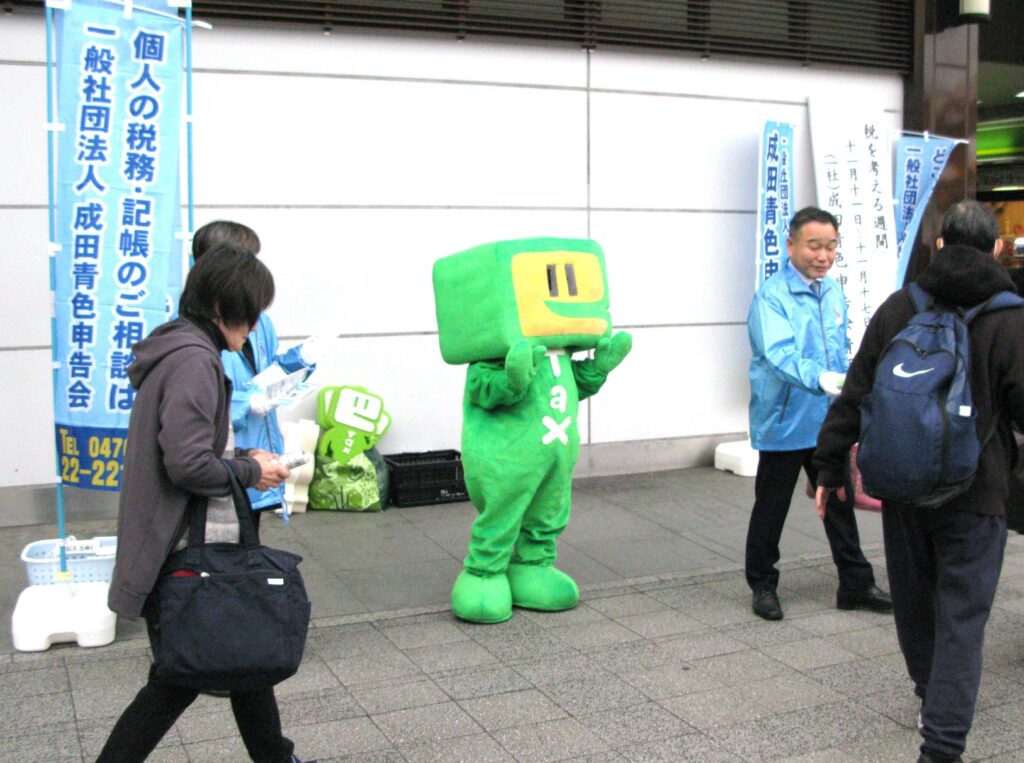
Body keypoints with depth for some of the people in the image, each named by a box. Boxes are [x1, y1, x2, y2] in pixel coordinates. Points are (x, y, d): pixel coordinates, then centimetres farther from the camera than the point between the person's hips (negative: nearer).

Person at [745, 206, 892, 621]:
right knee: (771, 508, 8)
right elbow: (780, 353, -30)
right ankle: (763, 585, 23)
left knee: (840, 503, 14)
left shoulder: (834, 293, 8)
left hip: (828, 422, 6)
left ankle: (856, 585, 26)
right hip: (785, 422, -6)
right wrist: (820, 378, -44)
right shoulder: (771, 296, -15)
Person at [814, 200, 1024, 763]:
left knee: (914, 601, 20)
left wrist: (830, 465, 9)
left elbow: (854, 396, 2)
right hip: (974, 494, -3)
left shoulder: (897, 309, 1)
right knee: (961, 620, 2)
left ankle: (931, 699, 41)